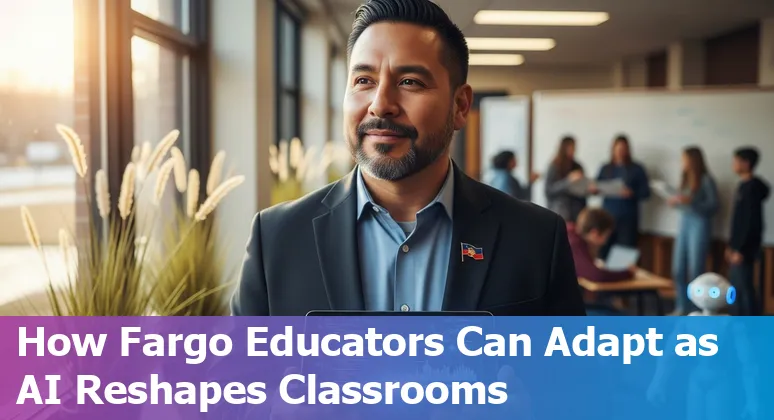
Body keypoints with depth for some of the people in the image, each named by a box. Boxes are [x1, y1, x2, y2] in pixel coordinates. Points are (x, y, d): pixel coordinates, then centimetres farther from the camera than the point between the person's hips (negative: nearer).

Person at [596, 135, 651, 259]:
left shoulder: (637, 169, 4)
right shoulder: (605, 169, 11)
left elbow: (646, 192, 1)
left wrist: (632, 193, -19)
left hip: (628, 218, -2)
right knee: (604, 251, -1)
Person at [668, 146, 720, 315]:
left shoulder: (706, 180, -10)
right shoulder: (686, 179, 10)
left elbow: (714, 206, -12)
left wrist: (691, 201, -21)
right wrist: (676, 202, -1)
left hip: (700, 225, -7)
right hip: (684, 223, 7)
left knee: (696, 270, -3)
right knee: (678, 269, 8)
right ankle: (682, 308, 19)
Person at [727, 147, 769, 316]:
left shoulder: (752, 188, -16)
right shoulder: (743, 185, 12)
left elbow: (749, 221, -20)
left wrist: (740, 249, -20)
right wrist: (731, 245, 18)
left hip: (745, 247, -10)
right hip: (739, 245, 10)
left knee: (744, 286, -5)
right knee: (736, 285, 13)